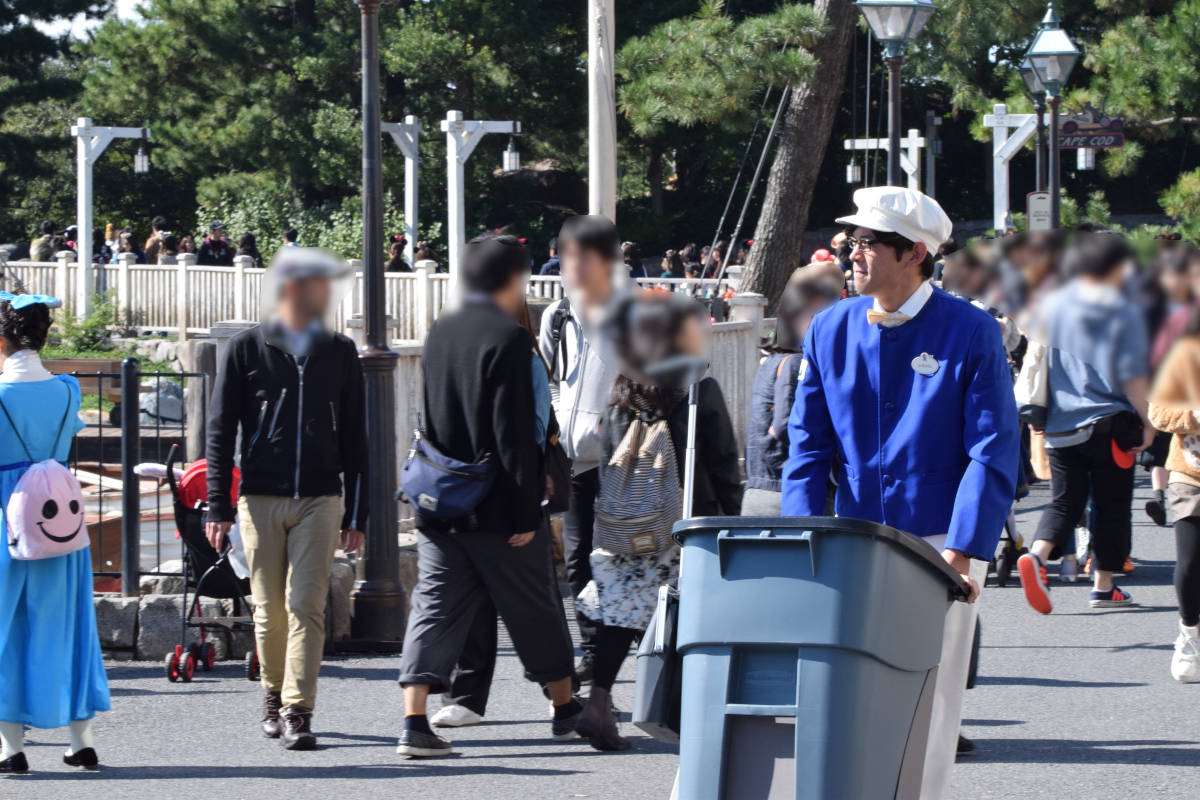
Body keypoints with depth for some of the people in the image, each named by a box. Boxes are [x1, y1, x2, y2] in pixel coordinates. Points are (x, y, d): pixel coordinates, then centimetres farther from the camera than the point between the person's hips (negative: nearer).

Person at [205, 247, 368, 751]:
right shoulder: (246, 350, 4)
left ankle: (298, 712, -11)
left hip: (319, 500, 1)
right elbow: (220, 431, 4)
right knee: (269, 610, 5)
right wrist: (218, 507, -2)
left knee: (306, 606, -10)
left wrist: (356, 514, 9)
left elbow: (354, 439, 14)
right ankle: (274, 696, 25)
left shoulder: (339, 354, 11)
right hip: (261, 499, 0)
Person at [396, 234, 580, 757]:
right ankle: (565, 710, 25)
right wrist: (526, 510, -16)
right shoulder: (507, 337, -14)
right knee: (534, 609, 10)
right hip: (497, 509, -5)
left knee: (435, 607, 1)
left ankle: (414, 721, -11)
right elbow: (513, 431, -18)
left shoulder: (439, 334, 9)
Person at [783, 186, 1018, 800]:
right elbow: (807, 444, 7)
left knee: (928, 699, -1)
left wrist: (962, 552, -18)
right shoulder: (830, 331, 4)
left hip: (942, 542, -3)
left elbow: (993, 453, -9)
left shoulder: (971, 333, -7)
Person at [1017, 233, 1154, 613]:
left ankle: (1036, 555, -17)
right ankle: (1103, 587, 10)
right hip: (1109, 425, -3)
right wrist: (1147, 422, 0)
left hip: (1060, 425, 3)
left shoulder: (1052, 306, 4)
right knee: (1112, 504, 9)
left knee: (1065, 502, 9)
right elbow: (1132, 376, -10)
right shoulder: (1125, 313, -7)